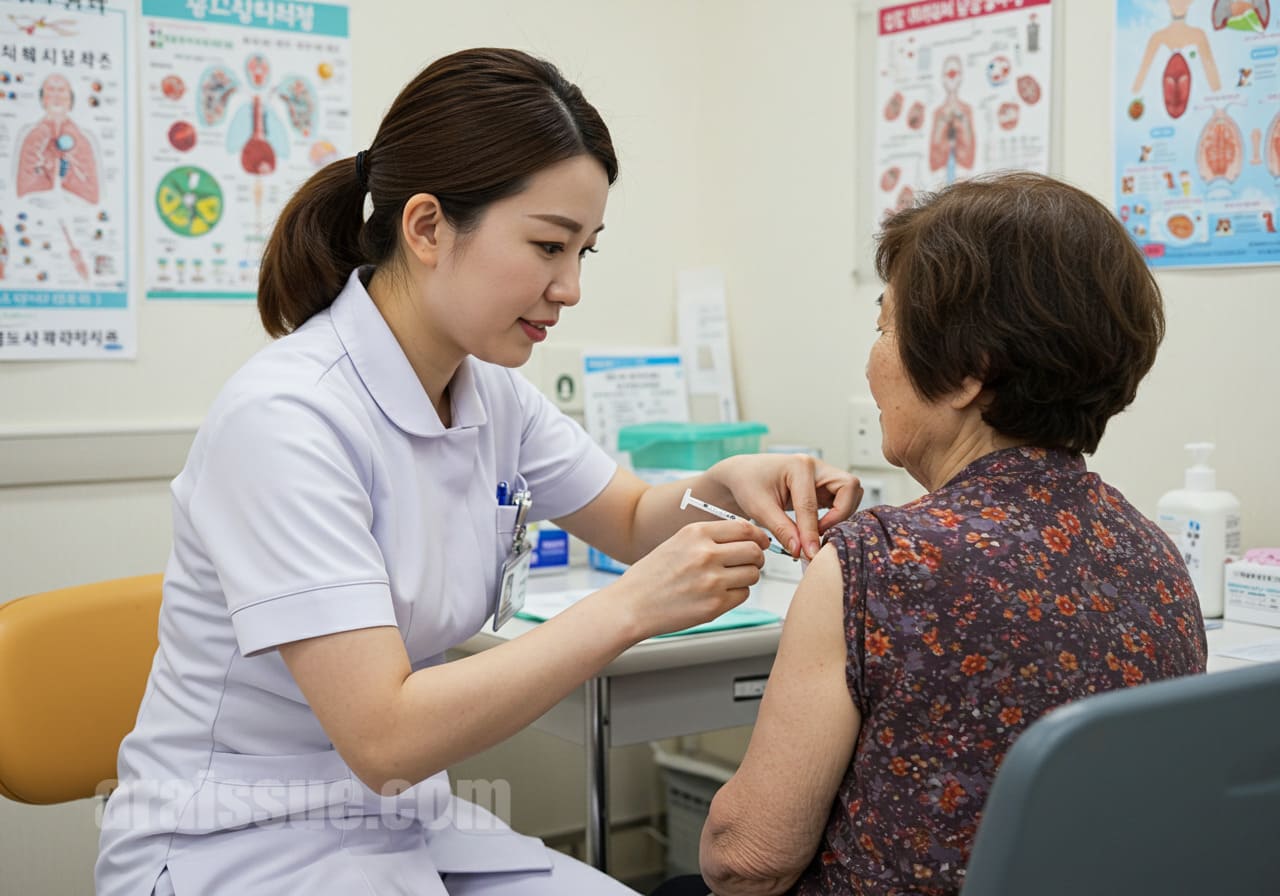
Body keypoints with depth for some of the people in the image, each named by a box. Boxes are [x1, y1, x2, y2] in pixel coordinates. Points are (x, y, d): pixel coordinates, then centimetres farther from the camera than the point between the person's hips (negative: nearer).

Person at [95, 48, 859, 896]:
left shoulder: (489, 388, -2)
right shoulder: (285, 419, -24)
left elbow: (631, 521, 14)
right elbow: (384, 739, -27)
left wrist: (724, 484, -7)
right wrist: (631, 607, -29)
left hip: (407, 821, 7)